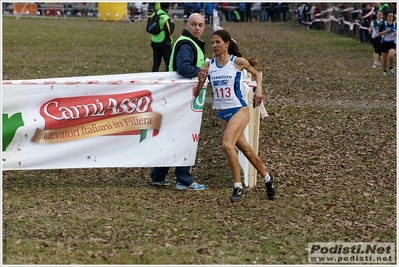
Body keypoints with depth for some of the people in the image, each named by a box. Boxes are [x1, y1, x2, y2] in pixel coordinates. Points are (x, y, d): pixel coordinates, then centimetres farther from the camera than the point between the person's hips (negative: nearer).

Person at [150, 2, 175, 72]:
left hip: (154, 42, 7)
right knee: (169, 64, 3)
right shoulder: (165, 18, -19)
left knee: (156, 64, 11)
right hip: (164, 44, -7)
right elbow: (170, 32, -16)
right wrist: (172, 23, -2)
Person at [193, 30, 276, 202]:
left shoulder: (238, 62, -9)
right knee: (244, 148, 16)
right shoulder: (209, 65, 0)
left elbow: (256, 74, 11)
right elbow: (195, 93, 0)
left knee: (227, 144, -24)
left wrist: (258, 89, -6)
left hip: (239, 110, -5)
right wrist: (200, 81, -19)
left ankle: (238, 187, -13)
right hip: (222, 113, 5)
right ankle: (267, 178, 37)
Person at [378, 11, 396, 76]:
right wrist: (386, 31, -18)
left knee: (391, 56, -25)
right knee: (385, 59, 6)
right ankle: (384, 71, 28)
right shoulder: (383, 24, -5)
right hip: (384, 43, 0)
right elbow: (379, 34, -6)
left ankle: (391, 68, 1)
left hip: (392, 43, 0)